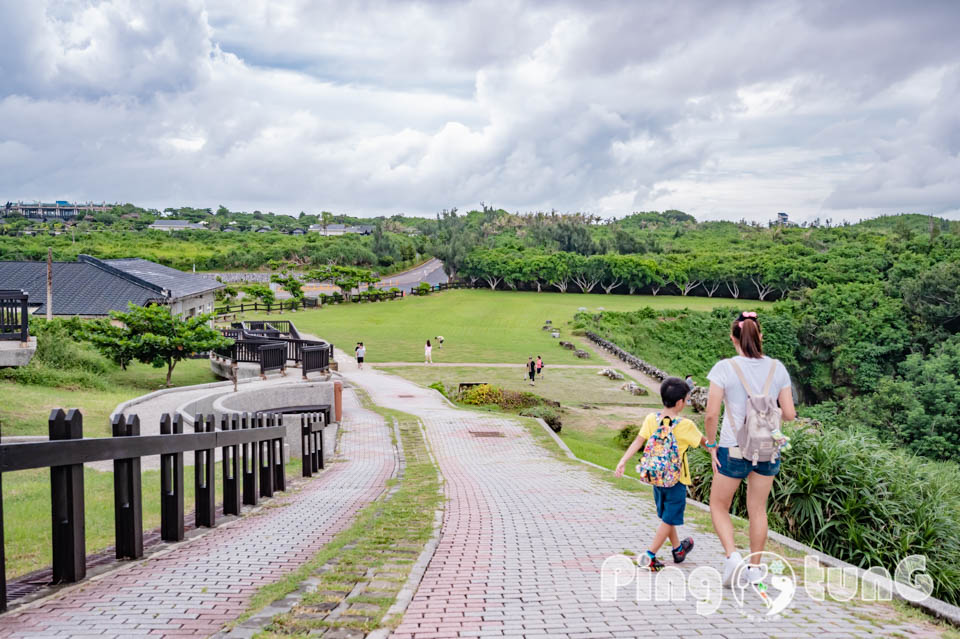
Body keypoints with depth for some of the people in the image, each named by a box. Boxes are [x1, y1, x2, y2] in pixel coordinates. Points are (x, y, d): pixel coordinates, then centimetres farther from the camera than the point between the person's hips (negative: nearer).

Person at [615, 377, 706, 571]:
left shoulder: (651, 419, -7)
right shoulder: (685, 425, -16)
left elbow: (638, 442, -11)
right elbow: (703, 442, -1)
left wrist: (623, 461, -10)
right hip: (676, 479, -5)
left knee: (666, 516, 21)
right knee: (669, 520, 5)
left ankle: (678, 549, 41)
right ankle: (649, 557, 0)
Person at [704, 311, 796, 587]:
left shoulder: (725, 368, -12)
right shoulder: (777, 368, -2)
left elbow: (711, 414, -15)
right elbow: (789, 414, 0)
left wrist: (712, 445, -2)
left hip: (733, 449, -3)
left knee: (719, 505, 15)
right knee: (758, 509, 18)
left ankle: (732, 555, -3)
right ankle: (755, 568, 25)